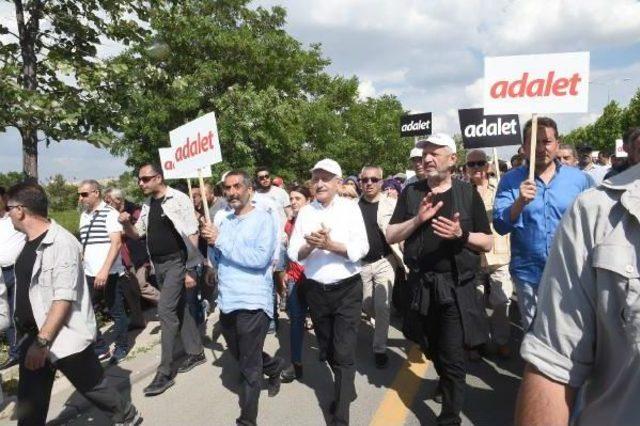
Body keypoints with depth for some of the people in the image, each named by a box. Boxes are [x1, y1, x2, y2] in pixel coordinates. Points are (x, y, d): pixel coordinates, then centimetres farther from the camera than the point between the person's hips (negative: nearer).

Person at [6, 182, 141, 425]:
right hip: (32, 338, 8)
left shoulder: (61, 243, -20)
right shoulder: (29, 242, 7)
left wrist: (42, 341, -23)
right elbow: (27, 292, 16)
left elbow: (64, 299, -23)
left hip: (64, 338, -8)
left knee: (92, 387, 10)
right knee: (29, 402, 14)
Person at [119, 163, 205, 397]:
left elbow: (192, 235, -14)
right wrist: (126, 223, -5)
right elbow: (136, 234, 18)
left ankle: (165, 372, -2)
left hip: (177, 262, -7)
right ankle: (196, 352, 29)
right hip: (158, 265, 7)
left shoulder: (179, 200, -12)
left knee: (165, 310, -10)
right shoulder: (147, 205, 10)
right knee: (179, 308, 15)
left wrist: (190, 270, -17)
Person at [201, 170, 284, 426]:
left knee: (249, 368, 5)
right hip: (227, 300, 7)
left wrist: (220, 241, -19)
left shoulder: (263, 219, -9)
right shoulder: (224, 221, 10)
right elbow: (219, 260, 15)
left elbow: (260, 258, -22)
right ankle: (274, 367, 48)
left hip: (252, 301, -7)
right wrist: (212, 244, -6)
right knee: (241, 357, 23)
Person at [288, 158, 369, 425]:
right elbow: (293, 253, -1)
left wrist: (331, 245, -25)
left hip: (347, 290, -4)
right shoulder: (305, 212, 3)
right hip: (315, 291, 4)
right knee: (327, 350, 19)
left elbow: (362, 248, -13)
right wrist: (309, 245, -21)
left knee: (344, 352, -3)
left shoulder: (350, 208, -5)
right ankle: (346, 390, 43)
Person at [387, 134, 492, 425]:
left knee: (452, 356, 0)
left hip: (456, 286, -3)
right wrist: (418, 219, -16)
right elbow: (390, 236, -1)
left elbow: (487, 243, 0)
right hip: (421, 285, 3)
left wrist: (461, 234, -19)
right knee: (431, 349, 21)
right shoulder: (411, 193, 2)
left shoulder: (467, 193, -2)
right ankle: (445, 381, 51)